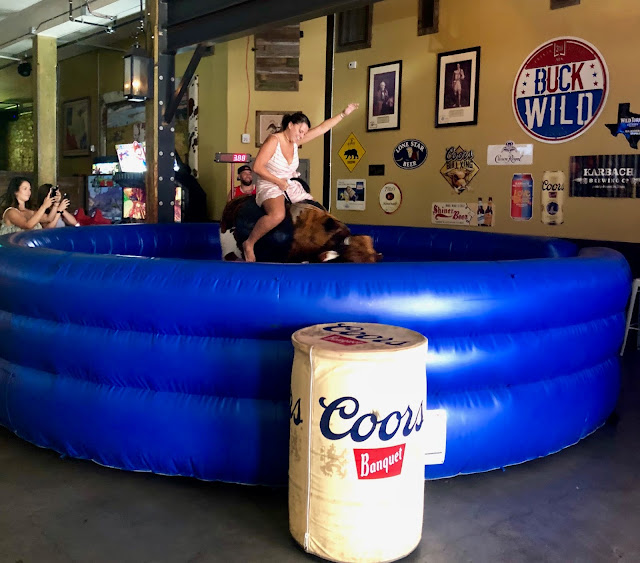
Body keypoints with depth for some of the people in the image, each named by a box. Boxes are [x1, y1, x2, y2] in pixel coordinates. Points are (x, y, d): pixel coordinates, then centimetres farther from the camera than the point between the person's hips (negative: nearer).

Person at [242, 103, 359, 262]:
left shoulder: (295, 140, 6)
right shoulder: (273, 140, -13)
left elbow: (322, 128, 9)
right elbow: (257, 167, -18)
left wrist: (343, 114, 7)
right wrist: (279, 182, -17)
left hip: (291, 186, 8)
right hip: (269, 186, -8)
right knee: (278, 215, -38)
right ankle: (249, 244, -18)